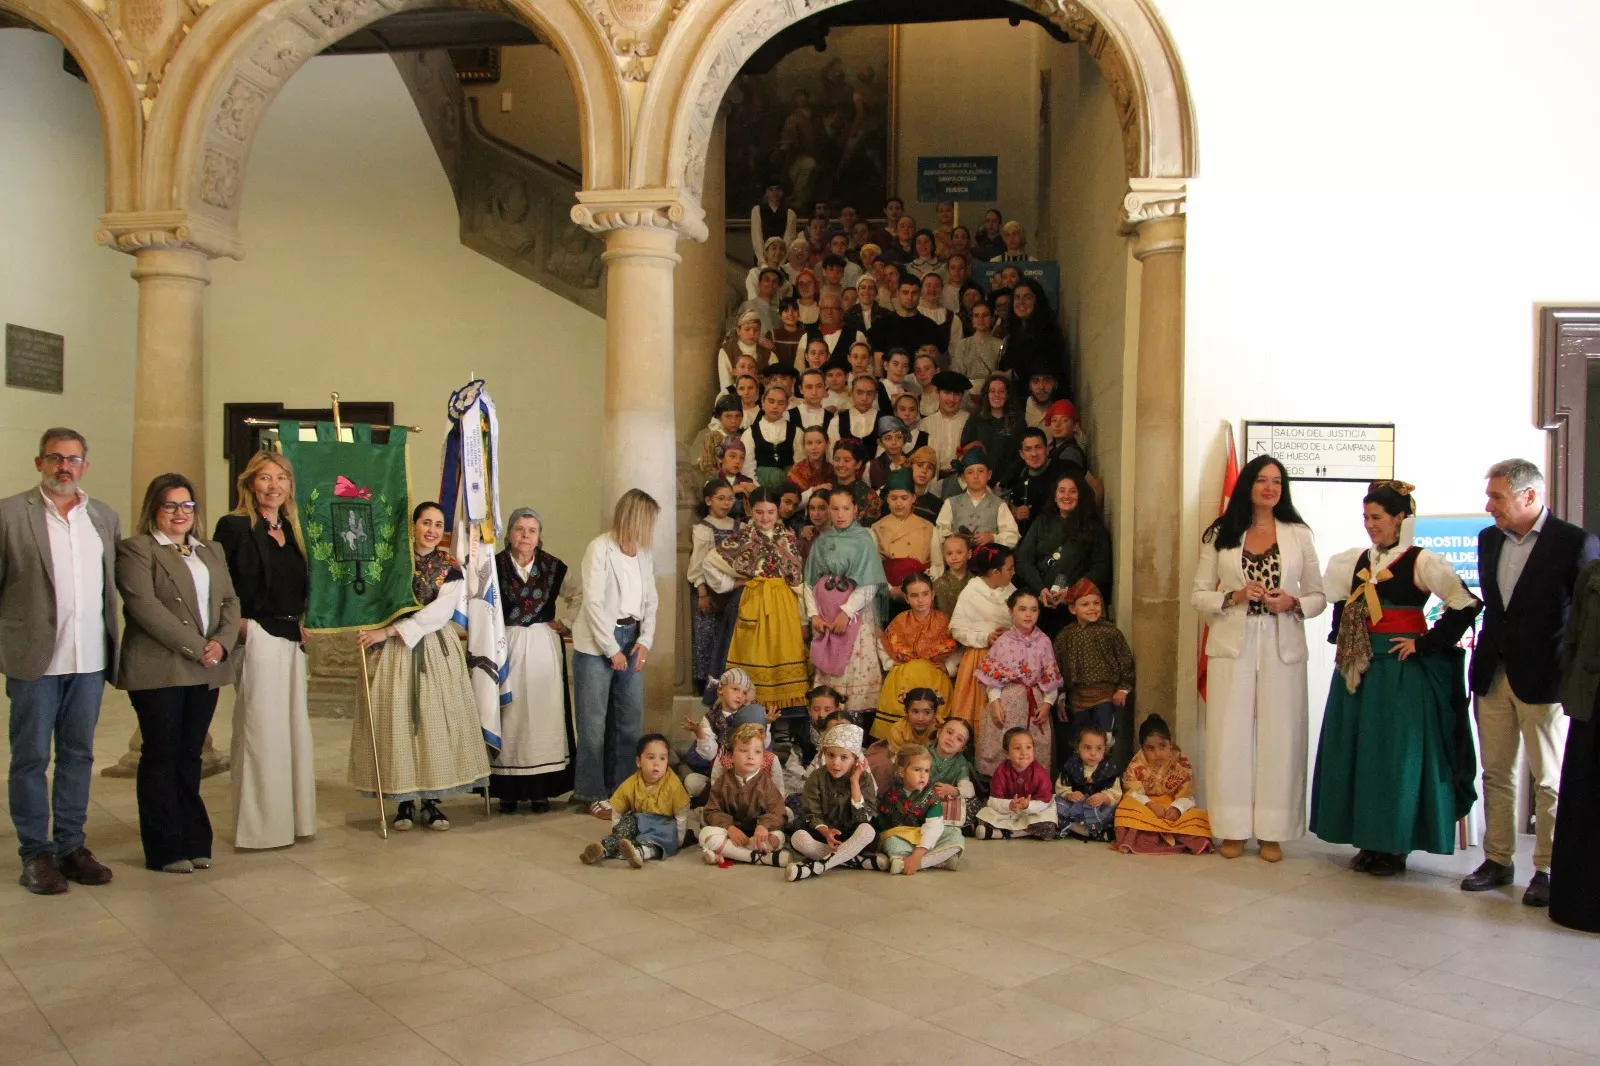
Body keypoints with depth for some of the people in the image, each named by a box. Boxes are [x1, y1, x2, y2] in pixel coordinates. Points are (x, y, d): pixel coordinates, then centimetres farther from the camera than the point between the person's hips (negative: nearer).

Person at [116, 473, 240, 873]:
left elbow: (230, 601, 13)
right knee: (161, 757, 2)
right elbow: (143, 605, -13)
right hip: (159, 670, -5)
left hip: (205, 671, 6)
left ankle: (193, 841, 17)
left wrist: (222, 641, -7)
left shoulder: (211, 551, 19)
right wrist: (193, 646, -16)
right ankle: (165, 850, 9)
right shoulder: (136, 550, -2)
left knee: (190, 756, 11)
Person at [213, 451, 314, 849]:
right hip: (258, 638, -7)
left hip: (291, 642, 7)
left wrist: (304, 625, 7)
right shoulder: (235, 526, -7)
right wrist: (237, 623, -16)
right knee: (261, 730, -3)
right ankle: (260, 825, 7)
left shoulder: (290, 530, 13)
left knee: (293, 728, 11)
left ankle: (291, 817, 21)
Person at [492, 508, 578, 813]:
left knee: (543, 713, 2)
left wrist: (564, 623, 5)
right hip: (506, 647, -1)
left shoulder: (553, 567, 4)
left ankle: (542, 789, 8)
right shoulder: (494, 566, -2)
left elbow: (576, 598, 14)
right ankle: (507, 790, 7)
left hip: (543, 647, 2)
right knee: (509, 714, 1)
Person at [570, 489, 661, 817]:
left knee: (631, 718, 8)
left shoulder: (644, 554, 9)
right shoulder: (600, 548, -9)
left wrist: (645, 639, -3)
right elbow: (593, 602, -12)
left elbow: (650, 600, 11)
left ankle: (622, 788, 20)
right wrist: (612, 650, -11)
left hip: (631, 639, 6)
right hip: (596, 642, -6)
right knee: (595, 721, 1)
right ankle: (593, 794, 11)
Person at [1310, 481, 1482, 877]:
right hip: (1358, 667, 7)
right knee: (1356, 752, 8)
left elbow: (1466, 605, -14)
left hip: (1401, 670, -7)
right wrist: (1341, 637, 12)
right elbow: (1341, 602, 27)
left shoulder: (1421, 561, -8)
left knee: (1396, 755, -2)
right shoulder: (1356, 560, 11)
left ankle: (1394, 846, 9)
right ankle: (1369, 841, 18)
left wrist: (1425, 643, -14)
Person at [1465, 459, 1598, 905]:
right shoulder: (1489, 539, 8)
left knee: (1549, 780, 5)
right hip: (1493, 676, 6)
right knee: (1496, 773, 12)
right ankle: (1498, 860, 22)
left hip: (1543, 679, -6)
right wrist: (1484, 663, 13)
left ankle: (1547, 870, 16)